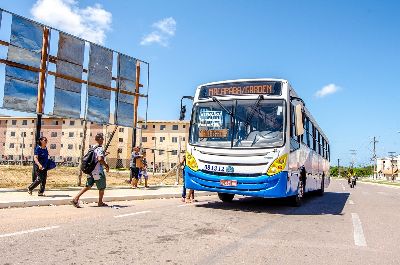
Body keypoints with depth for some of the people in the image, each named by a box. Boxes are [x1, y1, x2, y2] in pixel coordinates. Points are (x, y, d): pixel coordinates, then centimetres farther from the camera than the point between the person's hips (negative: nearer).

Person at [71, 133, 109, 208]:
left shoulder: (93, 147, 11)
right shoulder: (100, 149, -17)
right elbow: (100, 159, -31)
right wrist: (106, 165, -16)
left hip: (91, 170, 8)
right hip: (98, 171, -8)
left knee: (88, 186, 11)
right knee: (102, 187, 10)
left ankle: (75, 199, -1)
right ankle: (100, 202, 23)